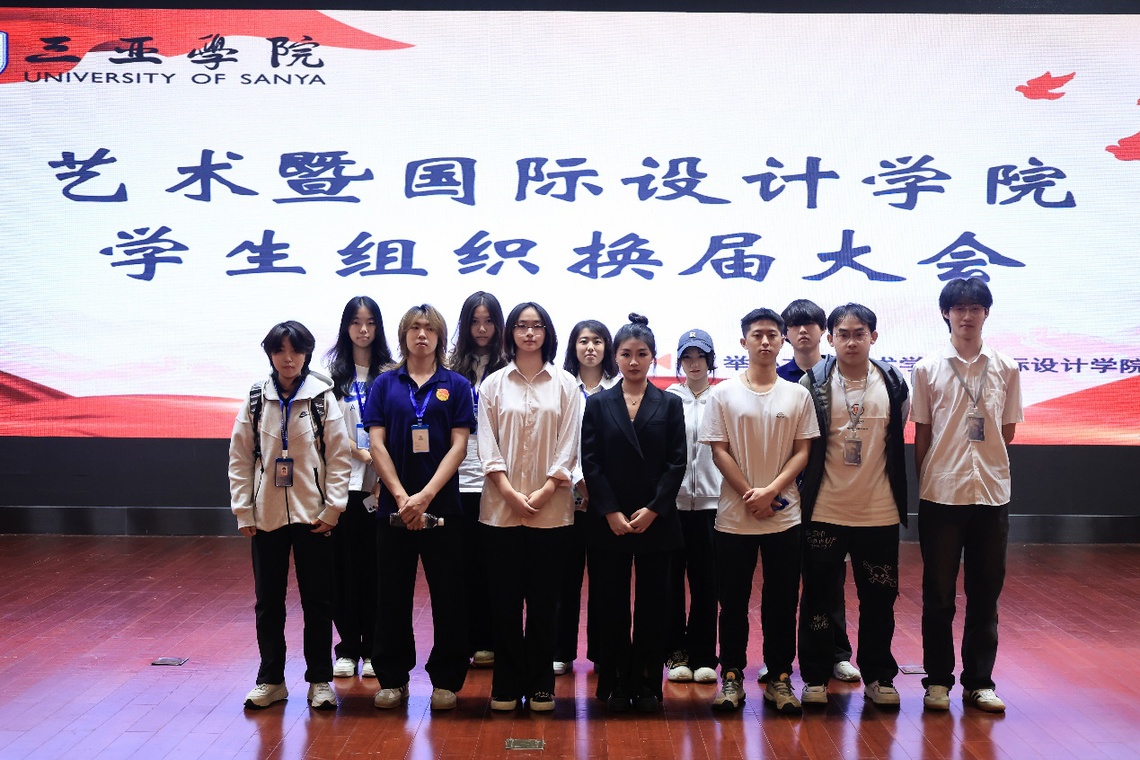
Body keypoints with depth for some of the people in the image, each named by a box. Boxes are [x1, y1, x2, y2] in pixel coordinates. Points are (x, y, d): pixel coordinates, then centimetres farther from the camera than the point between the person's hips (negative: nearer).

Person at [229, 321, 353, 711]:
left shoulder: (323, 399, -4)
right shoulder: (255, 401, 2)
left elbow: (339, 457, -4)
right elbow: (240, 459, 4)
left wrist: (332, 509, -9)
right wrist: (243, 511, 0)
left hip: (312, 515, -2)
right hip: (266, 516, 2)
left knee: (317, 600, 5)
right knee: (268, 601, 10)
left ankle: (320, 680, 17)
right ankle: (270, 680, 22)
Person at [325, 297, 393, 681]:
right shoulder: (332, 372, 5)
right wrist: (361, 454, -13)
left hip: (379, 483, -1)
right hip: (342, 481, 1)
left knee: (375, 564, 3)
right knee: (344, 563, 4)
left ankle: (373, 648, 12)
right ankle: (348, 647, 13)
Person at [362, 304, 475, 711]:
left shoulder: (456, 385, 3)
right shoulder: (385, 384, 6)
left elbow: (458, 445, -3)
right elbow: (377, 443, 0)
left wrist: (425, 496, -13)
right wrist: (401, 496, -10)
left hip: (442, 505, -1)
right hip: (394, 505, 1)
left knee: (448, 593, 3)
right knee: (393, 593, 7)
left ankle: (446, 678, 16)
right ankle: (392, 677, 20)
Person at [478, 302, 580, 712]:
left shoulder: (565, 385, 6)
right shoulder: (493, 384, 7)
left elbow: (568, 446, 1)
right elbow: (487, 445, 1)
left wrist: (544, 492, -9)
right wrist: (511, 494, -10)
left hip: (551, 507, 0)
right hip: (502, 505, 0)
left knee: (543, 598, 4)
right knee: (505, 598, 3)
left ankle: (540, 683, 13)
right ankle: (507, 683, 12)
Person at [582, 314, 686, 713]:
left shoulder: (670, 404, 5)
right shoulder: (598, 404, 5)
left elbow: (676, 462, -1)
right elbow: (590, 462, -1)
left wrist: (653, 509, -11)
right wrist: (611, 512, -10)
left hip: (656, 521, 0)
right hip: (608, 523, 0)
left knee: (652, 604, 5)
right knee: (611, 604, 4)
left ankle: (647, 683, 14)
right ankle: (615, 683, 14)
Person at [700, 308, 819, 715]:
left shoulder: (797, 395, 4)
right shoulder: (723, 394, 0)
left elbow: (802, 451, 2)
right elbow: (719, 451, -2)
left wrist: (770, 491, -11)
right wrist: (750, 495, -10)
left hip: (784, 516, 1)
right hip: (734, 516, -1)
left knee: (782, 601, 6)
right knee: (734, 601, 6)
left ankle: (779, 678, 17)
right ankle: (731, 676, 17)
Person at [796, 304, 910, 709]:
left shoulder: (893, 383, 2)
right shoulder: (813, 384, -3)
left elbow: (897, 439, 14)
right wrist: (805, 491, 0)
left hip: (879, 512, 2)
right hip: (825, 511, -1)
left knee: (879, 598, 9)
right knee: (818, 597, 6)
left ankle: (879, 675, 23)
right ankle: (815, 676, 18)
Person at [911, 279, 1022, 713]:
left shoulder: (1005, 369, 4)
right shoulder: (928, 370, 0)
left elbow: (1007, 432, 10)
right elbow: (922, 435, 3)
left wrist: (978, 458, 3)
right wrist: (922, 488, 3)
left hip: (991, 493, 2)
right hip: (941, 494, -1)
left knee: (986, 595, 8)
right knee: (938, 594, 6)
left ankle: (979, 681, 19)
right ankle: (938, 680, 18)